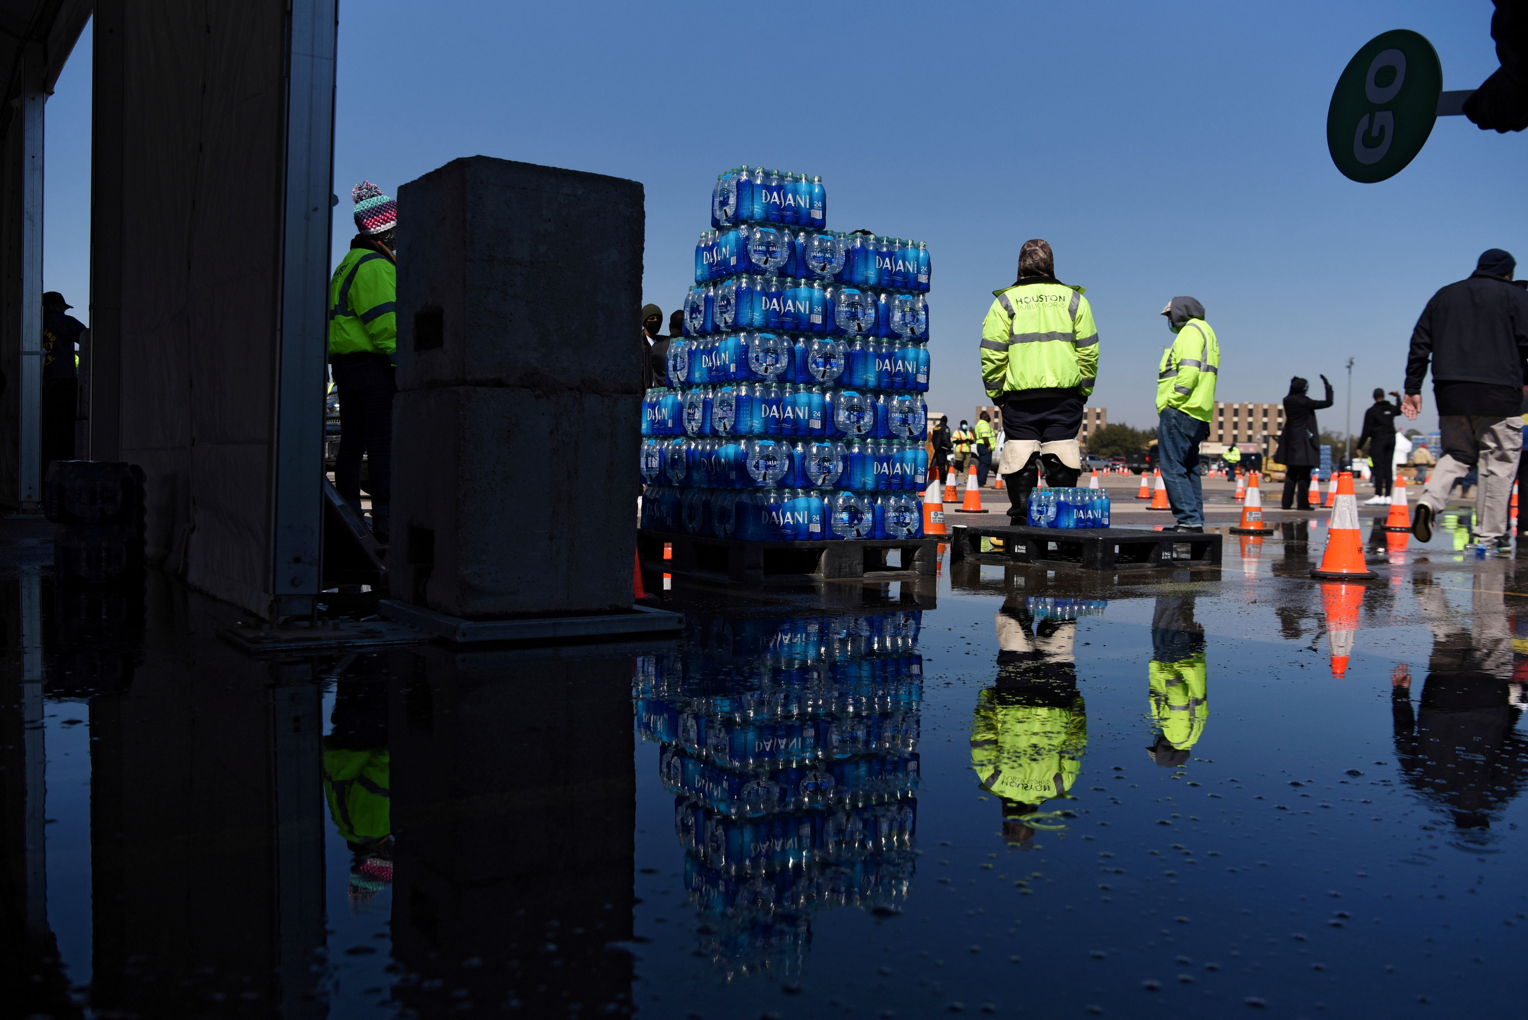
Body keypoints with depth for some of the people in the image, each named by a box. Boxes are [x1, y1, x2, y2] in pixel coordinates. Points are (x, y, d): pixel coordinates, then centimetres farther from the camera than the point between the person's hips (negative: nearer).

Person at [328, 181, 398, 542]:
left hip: (345, 362, 10)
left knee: (352, 443, 11)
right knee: (384, 444, -10)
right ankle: (385, 522, -12)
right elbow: (384, 321, -19)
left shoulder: (349, 263, 23)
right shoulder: (374, 265, -11)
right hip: (373, 364, -10)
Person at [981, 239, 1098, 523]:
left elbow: (992, 354, 0)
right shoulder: (1074, 299, 10)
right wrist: (1083, 391, 14)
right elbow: (1089, 352, 8)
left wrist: (996, 393, 7)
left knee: (1020, 463, 1)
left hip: (1019, 396, -1)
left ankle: (1021, 519, 0)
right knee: (1062, 466, 3)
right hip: (1065, 396, 1)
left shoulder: (1006, 301, 4)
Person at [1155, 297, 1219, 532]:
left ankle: (1189, 520, -15)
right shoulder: (1206, 332, 26)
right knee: (1188, 470, 14)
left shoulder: (1191, 330, -6)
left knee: (1173, 469, -11)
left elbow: (1189, 371, -20)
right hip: (1197, 415, 11)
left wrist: (1171, 401, -17)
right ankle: (1195, 521, 15)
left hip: (1179, 412, -11)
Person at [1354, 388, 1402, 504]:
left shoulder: (1371, 411, -6)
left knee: (1378, 468, -10)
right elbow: (1400, 410, 35)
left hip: (1378, 441, -5)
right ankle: (1387, 496, 4)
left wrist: (1359, 446, -5)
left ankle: (1378, 496, -17)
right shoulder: (1391, 408, 9)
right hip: (1391, 440, 5)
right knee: (1387, 468, 5)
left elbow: (1366, 430, -9)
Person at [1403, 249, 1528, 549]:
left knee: (1458, 455, 15)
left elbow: (1419, 344, 12)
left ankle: (1429, 500, -12)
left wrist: (1413, 388, 13)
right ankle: (1490, 534, 1)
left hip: (1450, 392, 4)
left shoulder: (1444, 295, 16)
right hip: (1498, 394, -4)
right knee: (1499, 462, 2)